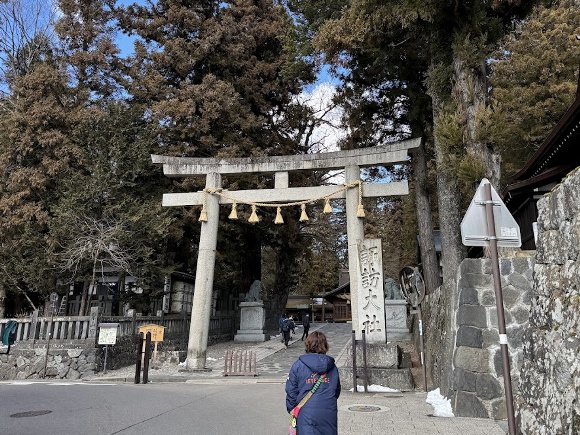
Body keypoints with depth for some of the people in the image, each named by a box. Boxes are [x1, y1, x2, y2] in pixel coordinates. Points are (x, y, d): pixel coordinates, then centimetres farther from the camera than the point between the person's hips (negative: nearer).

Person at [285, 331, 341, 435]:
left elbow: (291, 390, -1)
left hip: (306, 414, -3)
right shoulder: (332, 367, 5)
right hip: (329, 414, 3)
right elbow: (337, 391, 15)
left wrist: (291, 409, 12)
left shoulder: (298, 365, -5)